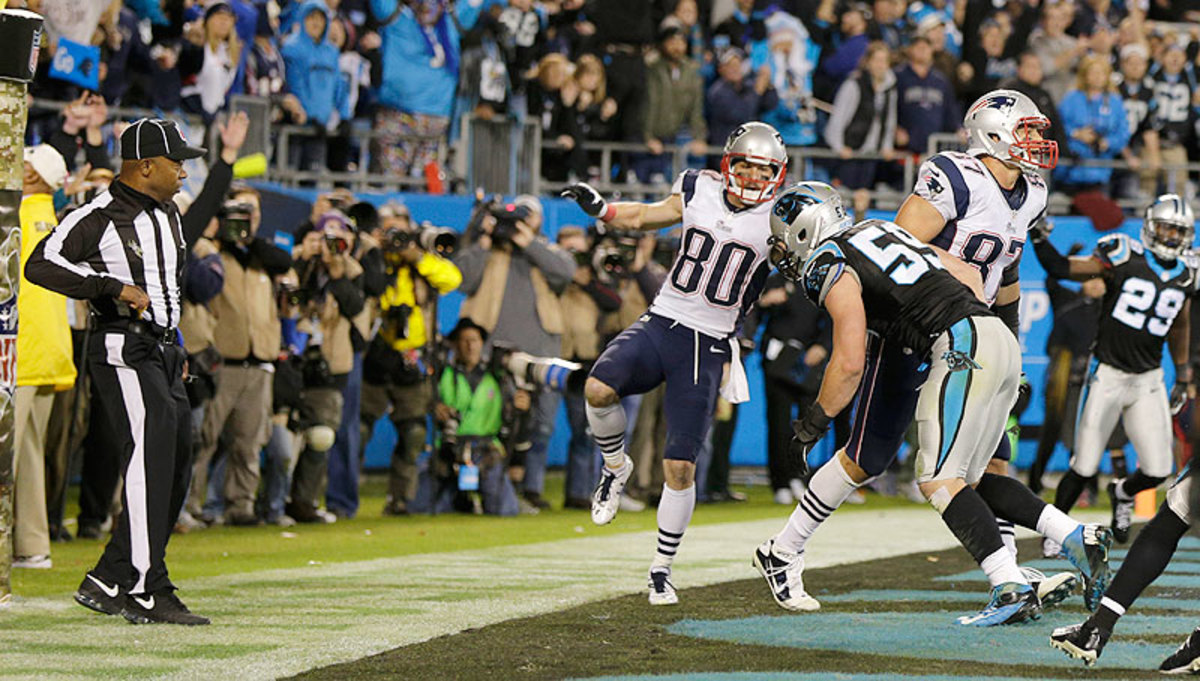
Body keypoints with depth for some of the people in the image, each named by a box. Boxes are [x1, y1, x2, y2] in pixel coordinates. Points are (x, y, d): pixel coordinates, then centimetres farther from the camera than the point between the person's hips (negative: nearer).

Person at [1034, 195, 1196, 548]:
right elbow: (1061, 268, -10)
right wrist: (1038, 237, -24)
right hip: (1107, 374, -4)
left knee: (1157, 471, 0)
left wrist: (1183, 375, 24)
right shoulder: (1123, 258, -9)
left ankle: (1123, 492, 35)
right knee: (1084, 468, -3)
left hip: (1148, 380, 4)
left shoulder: (1185, 274, 6)